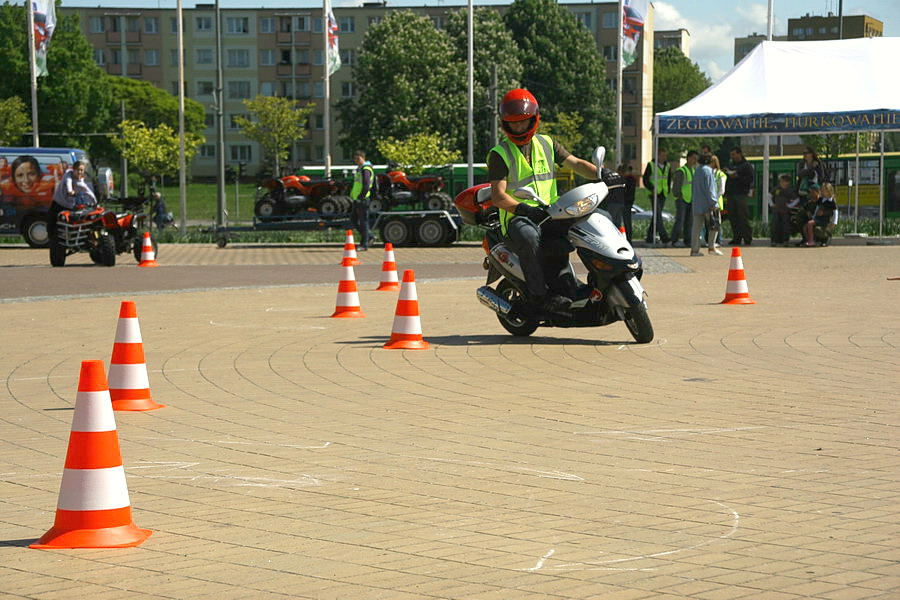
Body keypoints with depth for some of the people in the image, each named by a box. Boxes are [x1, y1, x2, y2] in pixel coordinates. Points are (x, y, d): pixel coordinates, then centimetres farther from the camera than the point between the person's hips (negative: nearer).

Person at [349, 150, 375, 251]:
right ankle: (369, 236, 21)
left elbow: (366, 186, -21)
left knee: (363, 221, -5)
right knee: (353, 221, 13)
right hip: (356, 199, 10)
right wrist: (353, 194, 20)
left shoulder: (366, 169, -14)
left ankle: (364, 245, 0)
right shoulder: (359, 169, 18)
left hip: (362, 200, -10)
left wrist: (361, 197, -20)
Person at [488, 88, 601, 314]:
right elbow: (497, 196, -9)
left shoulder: (546, 144, 15)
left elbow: (575, 163, 12)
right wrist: (522, 208, -28)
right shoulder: (499, 154, 0)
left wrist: (600, 174, -9)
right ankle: (540, 295, -34)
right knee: (529, 237, -39)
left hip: (550, 215, 5)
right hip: (518, 218, -5)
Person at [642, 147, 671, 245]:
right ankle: (664, 237, -22)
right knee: (658, 215, -14)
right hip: (654, 194, -6)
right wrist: (652, 189, -14)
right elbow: (645, 179, -5)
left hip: (663, 195, 6)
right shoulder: (651, 165, -4)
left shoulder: (667, 166, 12)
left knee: (656, 216, 7)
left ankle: (650, 237, 14)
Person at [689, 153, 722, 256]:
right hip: (706, 204, -8)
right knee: (714, 225, 1)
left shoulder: (697, 171, 15)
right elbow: (709, 188, -15)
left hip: (696, 204, 8)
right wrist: (713, 203, -14)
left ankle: (694, 249, 3)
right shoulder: (708, 171, -9)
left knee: (696, 226, 5)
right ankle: (712, 247, -1)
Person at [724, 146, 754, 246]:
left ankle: (747, 239, -8)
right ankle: (736, 239, 9)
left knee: (743, 218, -10)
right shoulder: (731, 166, 22)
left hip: (742, 195, -7)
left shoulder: (747, 166, 1)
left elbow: (750, 179, -10)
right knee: (733, 219, 4)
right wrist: (726, 195, 17)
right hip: (731, 195, 7)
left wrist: (737, 177, -15)